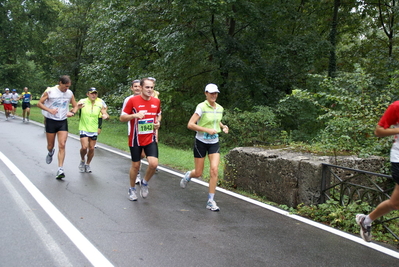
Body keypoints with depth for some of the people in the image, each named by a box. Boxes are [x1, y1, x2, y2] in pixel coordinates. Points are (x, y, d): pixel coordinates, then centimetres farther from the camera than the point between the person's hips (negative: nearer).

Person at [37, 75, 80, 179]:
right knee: (50, 145, 9)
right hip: (51, 121, -2)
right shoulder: (50, 91, -9)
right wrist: (49, 110, -21)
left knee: (62, 145, -9)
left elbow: (75, 106, 13)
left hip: (63, 122, 2)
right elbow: (39, 103, -4)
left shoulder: (70, 93, 1)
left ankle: (60, 170, -9)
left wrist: (72, 112, -9)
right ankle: (50, 153, 47)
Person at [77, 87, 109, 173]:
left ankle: (87, 164, 29)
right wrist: (77, 107, -37)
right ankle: (82, 160, 18)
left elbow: (106, 115, -1)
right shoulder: (83, 102, -9)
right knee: (84, 147, -13)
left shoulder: (100, 104, -3)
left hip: (94, 130, 3)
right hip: (84, 129, -2)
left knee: (91, 148, 7)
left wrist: (106, 116, -26)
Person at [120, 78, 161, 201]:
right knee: (135, 165, 8)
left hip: (150, 139, 3)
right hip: (136, 139, -2)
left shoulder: (156, 101, 2)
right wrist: (135, 115, -24)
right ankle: (132, 189, 31)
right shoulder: (133, 100, -10)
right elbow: (122, 118, -7)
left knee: (154, 163, -14)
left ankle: (145, 183, 15)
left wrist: (158, 122, -1)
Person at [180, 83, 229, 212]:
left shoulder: (220, 108, 4)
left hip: (214, 142, 4)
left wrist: (223, 126, 5)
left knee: (214, 170, -12)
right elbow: (190, 125, -19)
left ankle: (211, 201, -2)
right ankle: (188, 175, 42)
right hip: (201, 142, -4)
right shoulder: (201, 107, -14)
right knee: (198, 173, 3)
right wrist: (207, 130, -24)